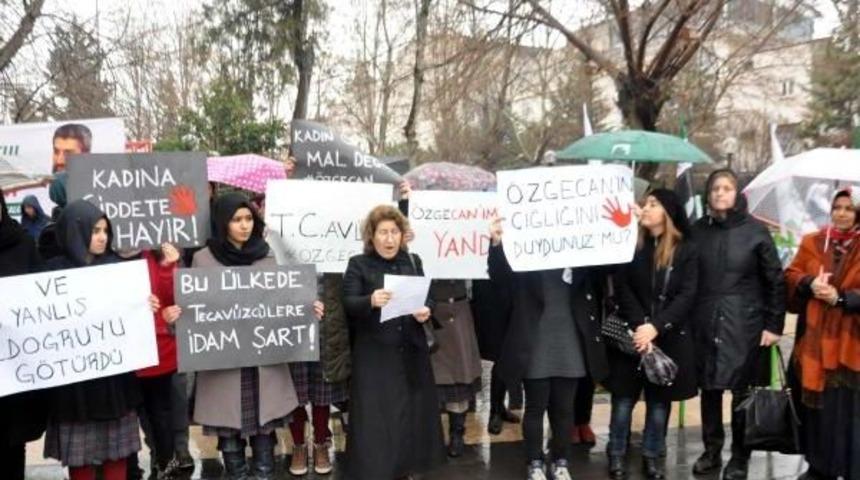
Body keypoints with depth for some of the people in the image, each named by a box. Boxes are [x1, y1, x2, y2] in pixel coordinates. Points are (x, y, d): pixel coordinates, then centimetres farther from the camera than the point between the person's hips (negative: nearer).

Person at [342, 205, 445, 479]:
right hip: (374, 356, -4)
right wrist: (370, 301, -32)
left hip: (411, 352, 4)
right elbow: (348, 305, -11)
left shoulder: (413, 262, 10)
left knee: (411, 413, 11)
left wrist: (426, 312, -11)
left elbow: (427, 299, 11)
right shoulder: (358, 264, -2)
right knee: (375, 418, -1)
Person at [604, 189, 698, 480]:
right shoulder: (630, 245, 3)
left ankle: (651, 457, 22)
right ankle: (616, 455, 17)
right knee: (624, 399, 4)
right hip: (632, 336, 0)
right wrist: (639, 327, -16)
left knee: (659, 401, 9)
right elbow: (622, 291, -3)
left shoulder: (686, 250, 1)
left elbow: (687, 296, -6)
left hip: (669, 338, 0)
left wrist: (655, 327, -17)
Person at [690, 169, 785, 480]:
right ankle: (711, 451, 25)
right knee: (709, 389, 10)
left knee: (742, 392, 4)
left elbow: (775, 280, -1)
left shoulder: (755, 230, -3)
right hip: (705, 323, 3)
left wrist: (774, 324, -4)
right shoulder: (697, 230, 4)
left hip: (744, 323, -2)